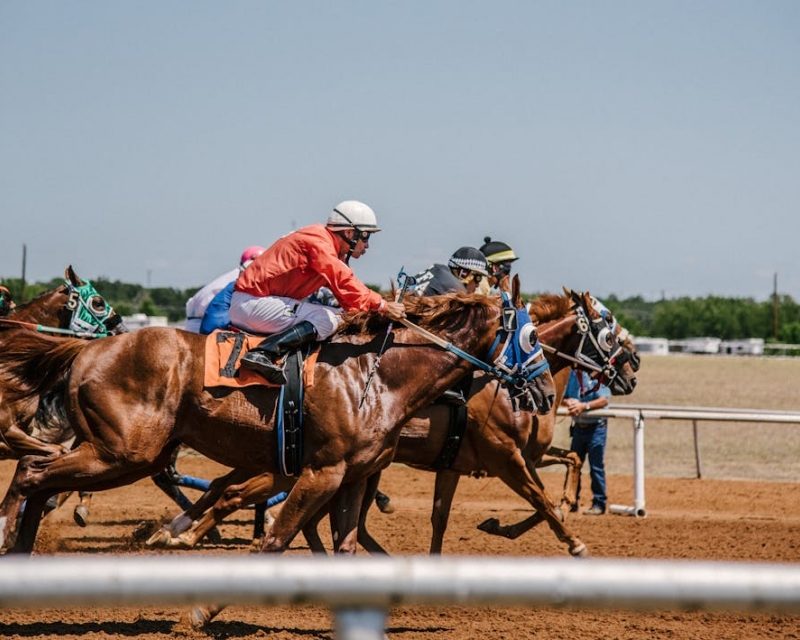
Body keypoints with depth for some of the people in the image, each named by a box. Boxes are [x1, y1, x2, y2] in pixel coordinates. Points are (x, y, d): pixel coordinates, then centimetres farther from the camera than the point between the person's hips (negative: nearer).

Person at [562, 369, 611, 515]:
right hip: (578, 426, 6)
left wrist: (584, 406, -32)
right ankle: (571, 501, 24)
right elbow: (562, 397, 8)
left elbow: (604, 399, -19)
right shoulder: (572, 374, 6)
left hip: (596, 427, -6)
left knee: (596, 466, -4)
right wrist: (568, 402, -16)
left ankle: (599, 503, 3)